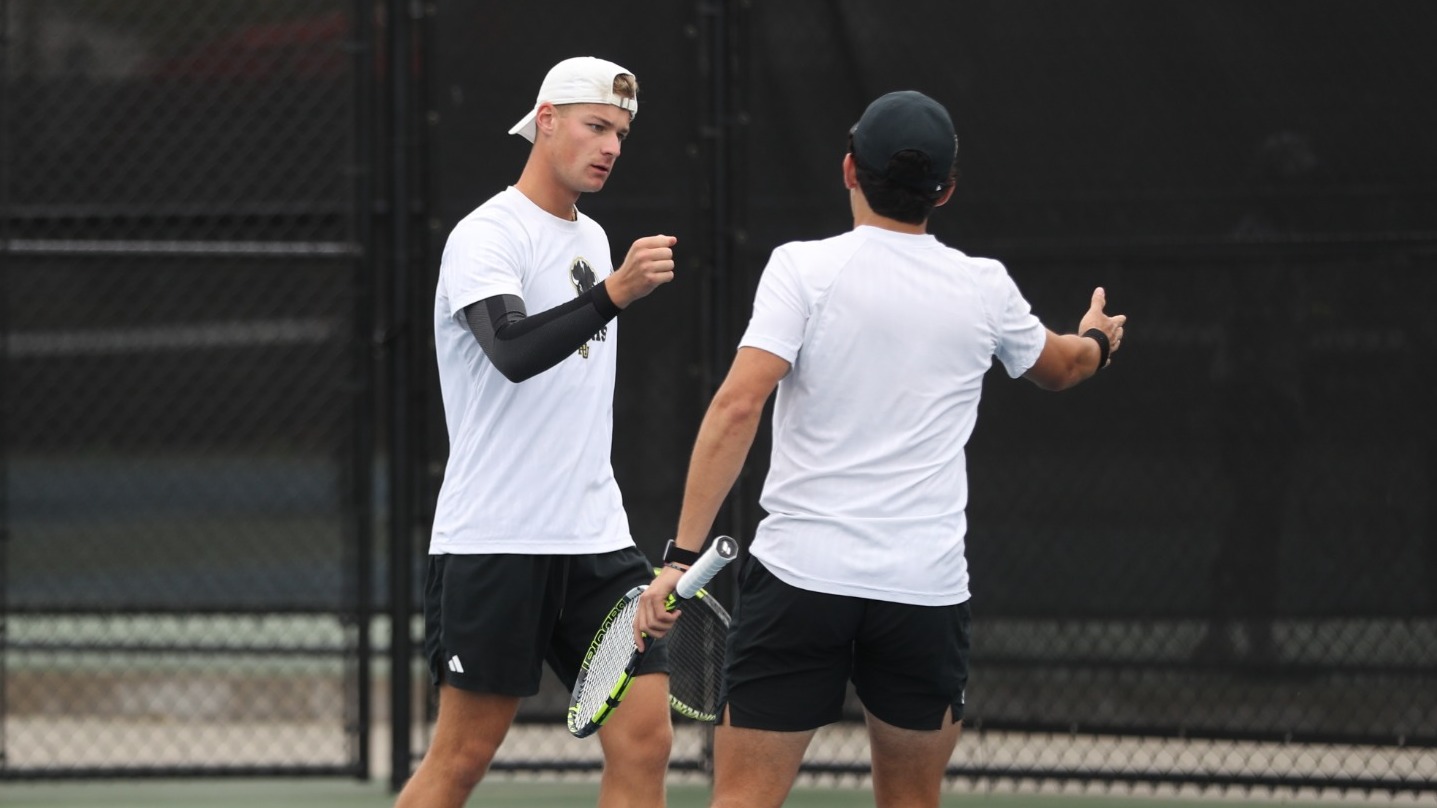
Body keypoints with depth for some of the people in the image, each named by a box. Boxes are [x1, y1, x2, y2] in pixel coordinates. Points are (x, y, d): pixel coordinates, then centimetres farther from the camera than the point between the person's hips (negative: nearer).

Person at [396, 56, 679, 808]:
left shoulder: (591, 239, 16)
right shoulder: (487, 235, -10)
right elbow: (512, 352, -29)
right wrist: (611, 295, -42)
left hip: (595, 544, 7)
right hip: (493, 542, -7)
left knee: (644, 739, -4)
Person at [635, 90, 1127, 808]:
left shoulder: (803, 269, -5)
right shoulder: (985, 290, 7)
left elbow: (737, 407, -15)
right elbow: (1058, 366, 29)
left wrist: (682, 553, -14)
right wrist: (1097, 341, 53)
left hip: (799, 569, -3)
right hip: (928, 587, 3)